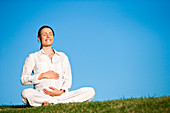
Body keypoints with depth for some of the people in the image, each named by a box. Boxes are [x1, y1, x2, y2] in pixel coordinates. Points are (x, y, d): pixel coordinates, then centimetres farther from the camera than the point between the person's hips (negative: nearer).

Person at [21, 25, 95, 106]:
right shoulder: (33, 57, 15)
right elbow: (23, 79, 4)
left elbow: (68, 79, 14)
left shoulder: (62, 56, 23)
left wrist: (61, 91, -7)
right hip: (40, 96, -3)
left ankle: (50, 103, -29)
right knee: (26, 93, -38)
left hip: (61, 95, 3)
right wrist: (43, 75, -8)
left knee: (90, 91, -21)